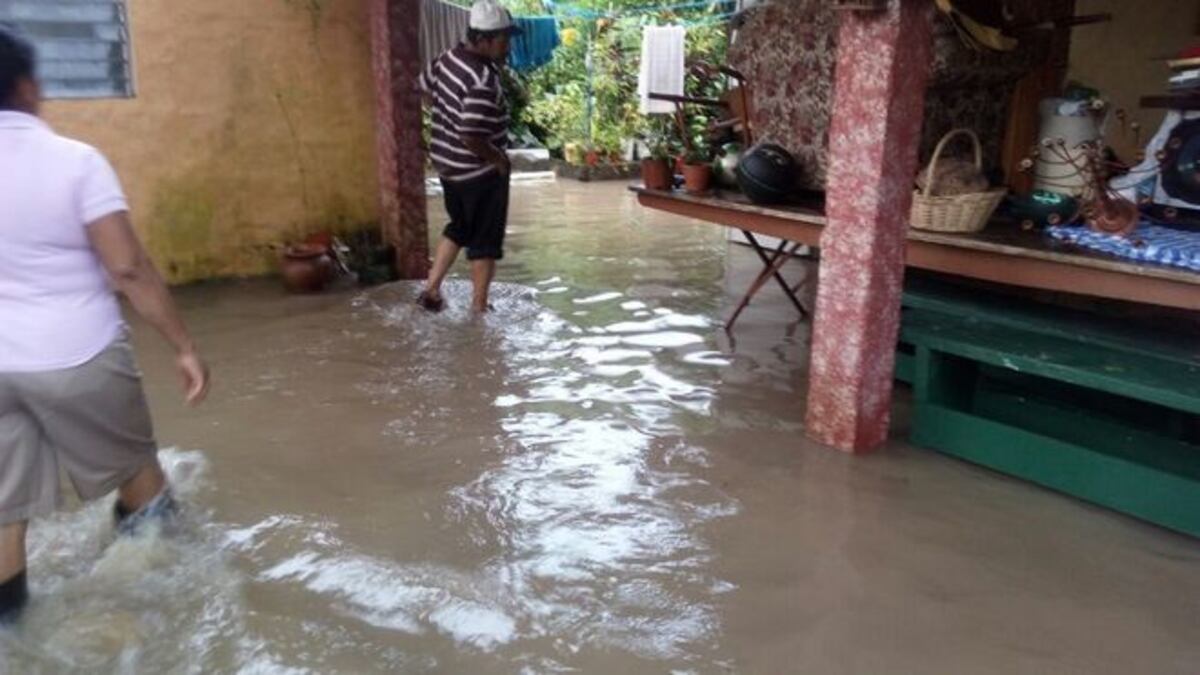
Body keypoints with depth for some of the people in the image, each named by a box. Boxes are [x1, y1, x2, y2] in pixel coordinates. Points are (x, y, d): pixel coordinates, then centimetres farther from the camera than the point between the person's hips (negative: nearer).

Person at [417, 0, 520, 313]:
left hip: (447, 163, 9)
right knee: (485, 240, 7)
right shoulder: (483, 81, -28)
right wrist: (499, 159, -15)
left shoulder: (449, 58, 0)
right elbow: (472, 138, -32)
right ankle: (479, 308, 17)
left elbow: (426, 88, 19)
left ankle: (431, 290, 28)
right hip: (479, 171, -9)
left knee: (459, 227, 25)